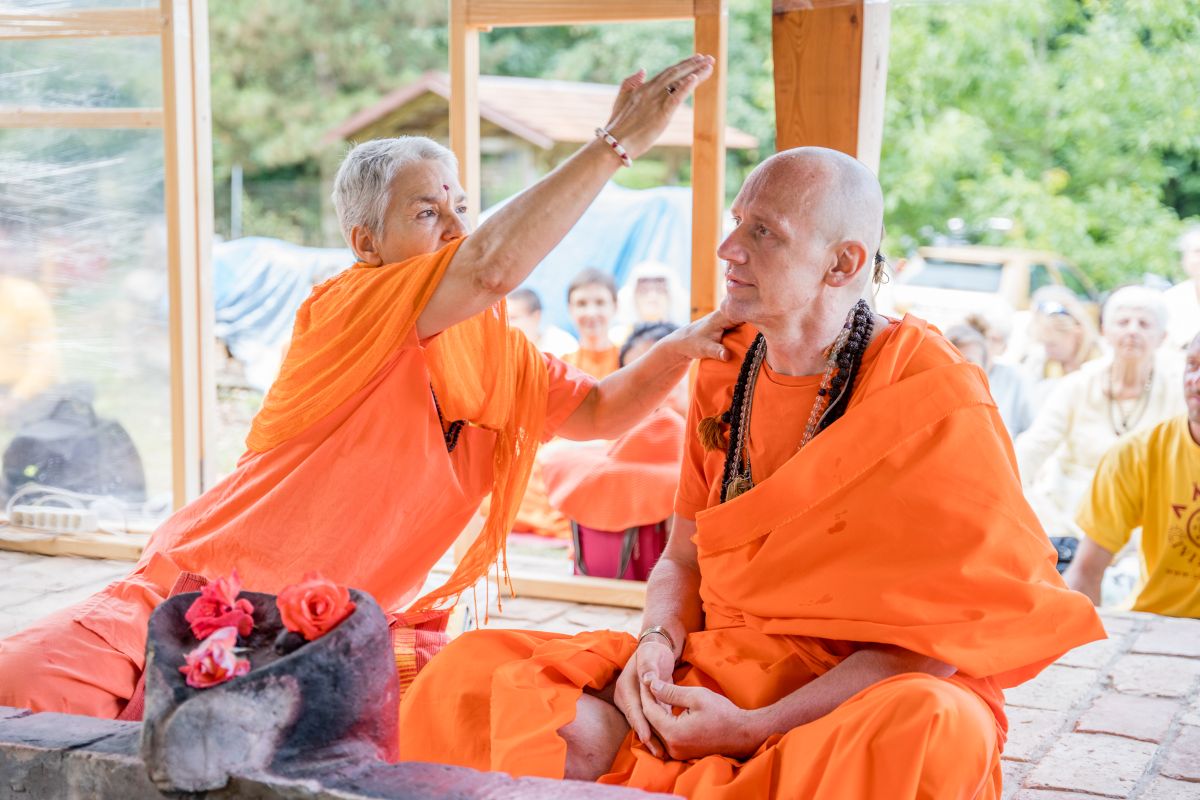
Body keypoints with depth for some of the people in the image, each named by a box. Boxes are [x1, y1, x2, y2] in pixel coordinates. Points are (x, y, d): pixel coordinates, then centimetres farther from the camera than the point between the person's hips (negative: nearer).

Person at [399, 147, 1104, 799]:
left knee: (931, 734, -42)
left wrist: (754, 727, -20)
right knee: (473, 675, -16)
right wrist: (659, 643, -11)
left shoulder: (934, 397, -12)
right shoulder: (725, 374, 7)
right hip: (717, 670, 5)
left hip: (872, 695, -4)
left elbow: (944, 625, -15)